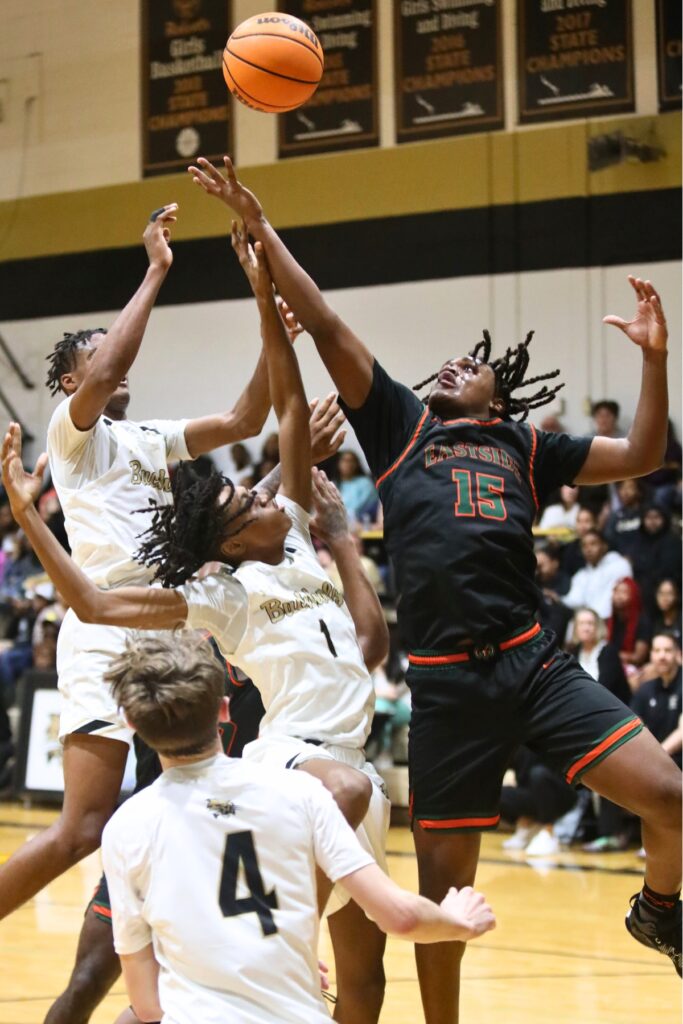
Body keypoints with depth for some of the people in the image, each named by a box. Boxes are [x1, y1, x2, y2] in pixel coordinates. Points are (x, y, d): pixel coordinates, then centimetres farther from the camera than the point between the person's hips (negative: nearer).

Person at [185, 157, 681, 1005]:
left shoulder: (522, 446, 17)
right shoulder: (401, 424, 13)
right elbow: (325, 328, 7)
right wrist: (260, 229, 4)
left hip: (534, 663, 1)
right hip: (446, 681, -1)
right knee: (443, 881, 3)